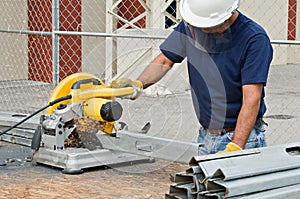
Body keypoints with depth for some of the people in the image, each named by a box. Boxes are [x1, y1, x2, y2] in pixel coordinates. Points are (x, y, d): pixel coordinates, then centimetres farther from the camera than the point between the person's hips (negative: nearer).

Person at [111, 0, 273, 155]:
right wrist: (137, 84, -10)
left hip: (243, 136, -5)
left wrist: (235, 148, -33)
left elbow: (251, 99, -24)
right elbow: (164, 61, 10)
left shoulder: (255, 39, -18)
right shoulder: (190, 25, -1)